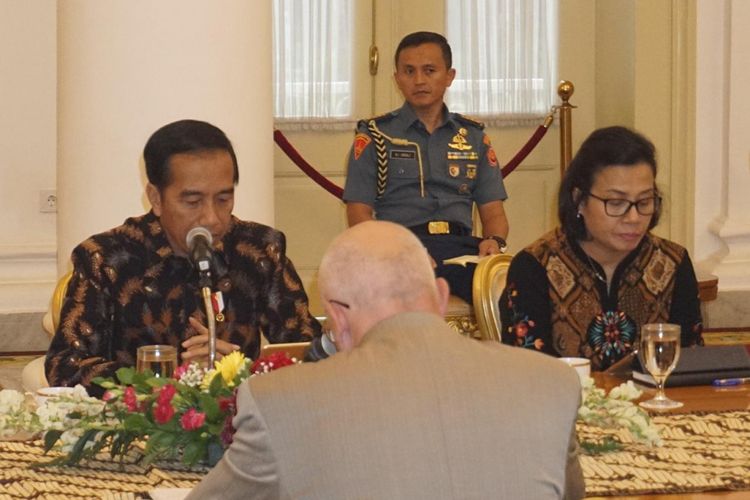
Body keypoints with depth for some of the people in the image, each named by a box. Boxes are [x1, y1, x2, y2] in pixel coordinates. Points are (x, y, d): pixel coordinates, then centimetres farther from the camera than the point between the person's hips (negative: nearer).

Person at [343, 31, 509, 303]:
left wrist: (495, 240, -6)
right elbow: (359, 214, 6)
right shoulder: (375, 135, 14)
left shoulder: (473, 136, 23)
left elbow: (493, 212, 19)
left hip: (461, 244, 3)